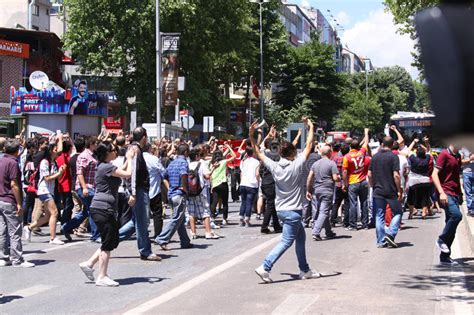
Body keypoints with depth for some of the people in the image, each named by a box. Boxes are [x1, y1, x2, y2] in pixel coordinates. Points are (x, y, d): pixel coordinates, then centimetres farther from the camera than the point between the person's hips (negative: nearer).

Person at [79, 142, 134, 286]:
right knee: (108, 243, -4)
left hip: (106, 209, 10)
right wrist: (129, 158, -4)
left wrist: (129, 158, 22)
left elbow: (121, 171, 30)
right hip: (102, 209, -10)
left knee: (113, 241, 14)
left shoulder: (104, 166, 16)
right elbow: (128, 174, -18)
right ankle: (102, 277, 1)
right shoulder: (106, 167, -16)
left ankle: (89, 264, 17)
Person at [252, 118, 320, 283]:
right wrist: (311, 127, 4)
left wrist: (251, 135, 4)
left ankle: (305, 270, 25)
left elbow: (258, 153, 7)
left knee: (300, 238, 19)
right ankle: (265, 267, -14)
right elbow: (309, 146, -7)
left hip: (282, 209, 7)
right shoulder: (296, 165, -15)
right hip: (293, 210, -7)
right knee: (286, 242, -4)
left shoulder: (274, 166, -4)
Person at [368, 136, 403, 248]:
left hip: (378, 191, 4)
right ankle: (390, 234, -7)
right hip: (391, 191, -4)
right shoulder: (393, 157, -9)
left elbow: (370, 174, 8)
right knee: (397, 213, 10)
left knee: (379, 216, 8)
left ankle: (381, 241, 7)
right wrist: (399, 190, -9)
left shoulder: (375, 156, 6)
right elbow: (396, 175, -15)